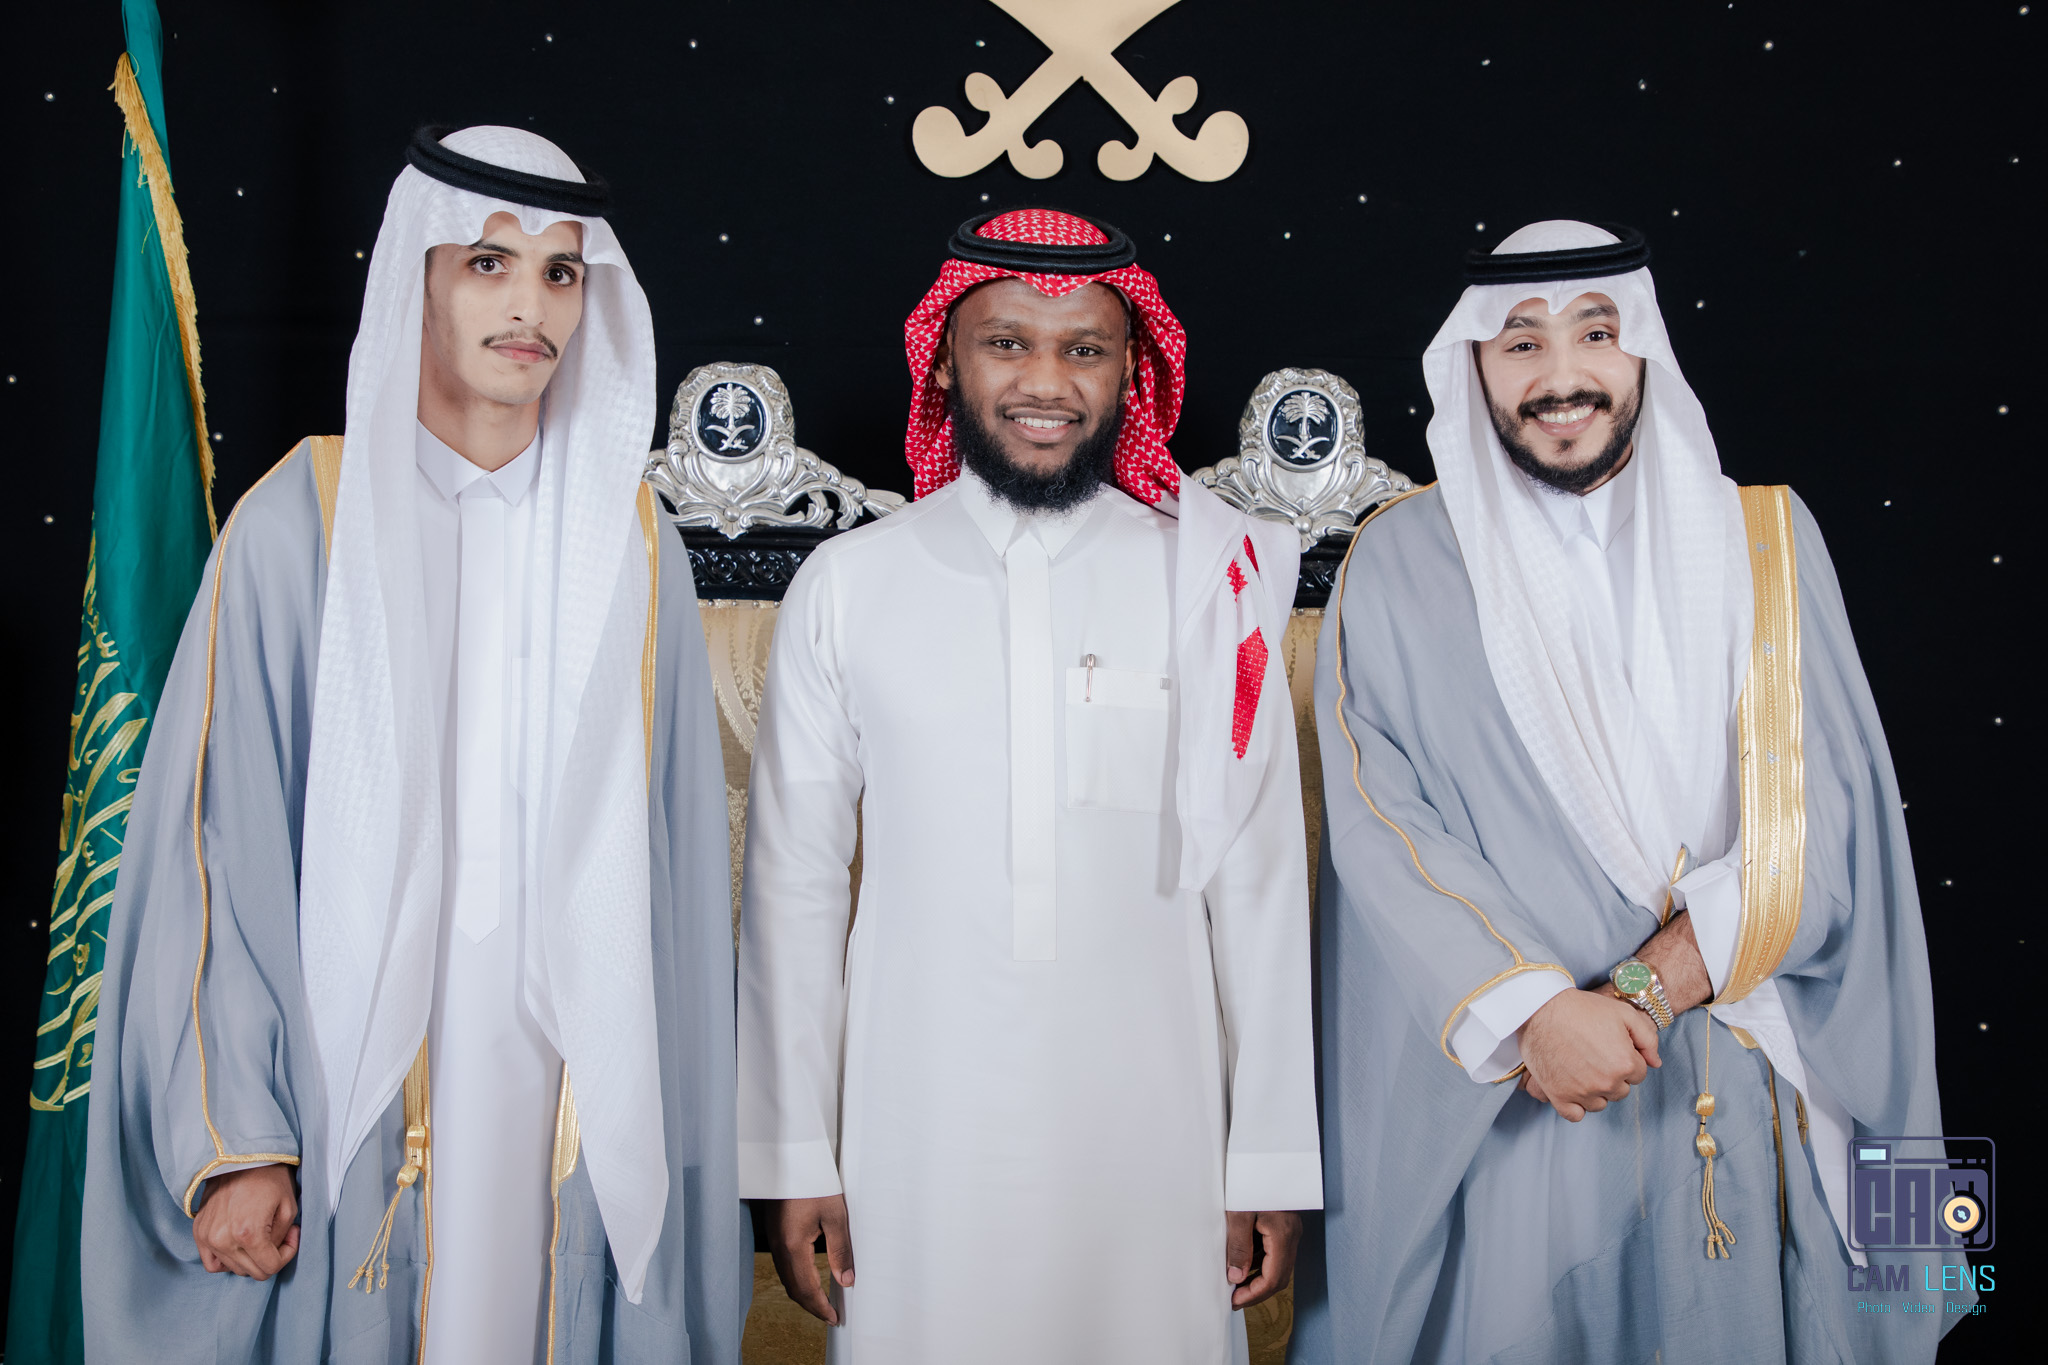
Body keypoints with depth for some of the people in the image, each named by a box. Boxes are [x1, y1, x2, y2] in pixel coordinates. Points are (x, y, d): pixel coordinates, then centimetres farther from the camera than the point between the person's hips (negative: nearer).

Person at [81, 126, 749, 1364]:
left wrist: (671, 1116, 3)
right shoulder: (304, 522, -4)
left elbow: (673, 855, 4)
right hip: (351, 1100, -2)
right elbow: (214, 844, -5)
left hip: (574, 1099, 2)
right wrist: (228, 1140, -9)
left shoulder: (629, 541, 4)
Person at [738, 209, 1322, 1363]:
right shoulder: (847, 588, 1)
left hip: (1150, 1131, 0)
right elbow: (794, 886, 4)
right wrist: (795, 1157, 4)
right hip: (918, 1136, 0)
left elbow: (1260, 880, 1)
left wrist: (1272, 1161, 1)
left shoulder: (1209, 579, 0)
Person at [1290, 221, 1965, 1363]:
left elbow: (1821, 812, -4)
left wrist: (1643, 990, -14)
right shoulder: (1400, 565, 0)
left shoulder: (1766, 540, 5)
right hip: (1499, 1092, -1)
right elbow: (1384, 832, -7)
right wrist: (1537, 1014, -19)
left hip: (1743, 1095, 2)